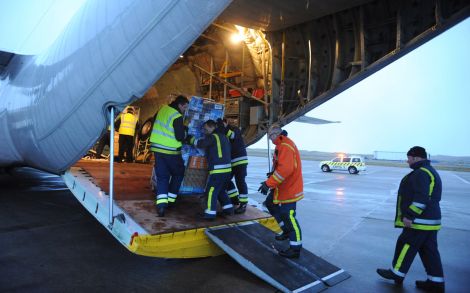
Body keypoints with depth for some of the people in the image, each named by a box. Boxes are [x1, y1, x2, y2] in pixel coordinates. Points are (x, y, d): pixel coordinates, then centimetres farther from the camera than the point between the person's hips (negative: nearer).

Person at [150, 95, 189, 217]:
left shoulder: (163, 110, 6)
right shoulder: (177, 117, -15)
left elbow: (155, 125, 20)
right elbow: (180, 137, -16)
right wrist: (185, 131, 4)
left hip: (157, 148, 6)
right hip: (171, 151, -6)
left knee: (162, 176, 7)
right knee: (178, 173, 15)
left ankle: (161, 204, -5)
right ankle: (170, 200, 17)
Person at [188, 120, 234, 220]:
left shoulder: (213, 137, -9)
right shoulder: (223, 137, 19)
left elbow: (200, 143, -12)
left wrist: (190, 138, 3)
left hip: (218, 170, -9)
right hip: (227, 169, 9)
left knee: (211, 191, -3)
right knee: (220, 190, 21)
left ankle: (210, 213, -2)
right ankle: (228, 209, 24)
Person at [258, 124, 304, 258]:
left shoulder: (285, 146, -23)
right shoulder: (281, 145, 11)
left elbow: (285, 169, -33)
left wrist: (268, 183, -30)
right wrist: (273, 173, 12)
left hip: (289, 189, -11)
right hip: (282, 187, 11)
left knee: (288, 216, -6)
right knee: (270, 203, 22)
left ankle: (295, 248, 5)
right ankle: (287, 231, 33)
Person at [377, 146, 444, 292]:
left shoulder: (421, 173, -18)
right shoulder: (430, 171, 17)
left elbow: (420, 199, -27)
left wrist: (409, 216, -23)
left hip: (420, 221, -10)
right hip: (430, 220, 10)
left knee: (405, 246, 2)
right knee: (429, 251, 14)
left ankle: (396, 274, 15)